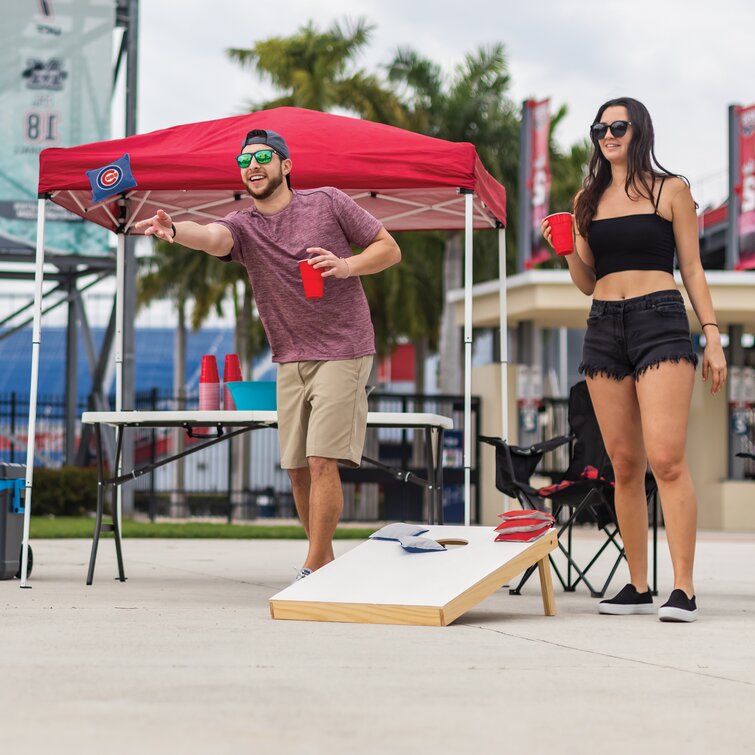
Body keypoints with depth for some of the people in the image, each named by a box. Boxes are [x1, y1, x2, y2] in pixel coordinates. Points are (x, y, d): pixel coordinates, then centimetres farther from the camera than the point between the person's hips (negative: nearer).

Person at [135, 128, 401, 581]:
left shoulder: (328, 203, -2)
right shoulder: (244, 226, 3)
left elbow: (390, 249, 3)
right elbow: (212, 236, -22)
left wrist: (346, 265, -16)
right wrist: (175, 231, -45)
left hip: (342, 353, -4)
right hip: (291, 362, 5)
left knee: (322, 461, -13)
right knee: (298, 469, 6)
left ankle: (313, 571, -11)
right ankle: (327, 566, 21)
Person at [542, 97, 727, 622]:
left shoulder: (670, 190, 6)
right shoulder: (588, 199, 16)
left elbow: (692, 268, 6)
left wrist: (712, 335, -3)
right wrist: (568, 250, -2)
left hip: (661, 321, -4)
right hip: (603, 327, 5)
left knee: (666, 457, -16)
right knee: (625, 465, 3)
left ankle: (684, 589, -18)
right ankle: (638, 587, 9)